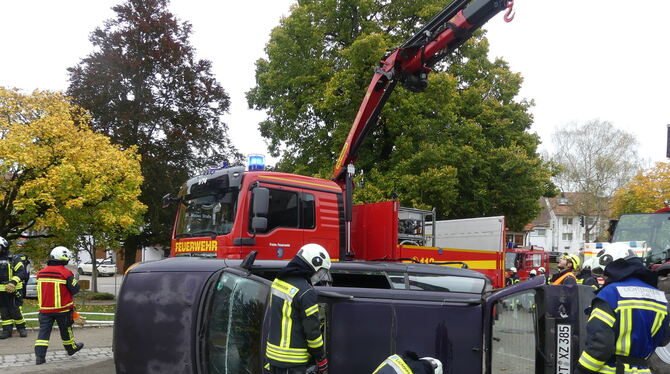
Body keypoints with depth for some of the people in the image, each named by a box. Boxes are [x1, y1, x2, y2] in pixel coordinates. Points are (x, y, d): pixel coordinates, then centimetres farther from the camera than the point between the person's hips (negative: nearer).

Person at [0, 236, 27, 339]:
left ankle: (21, 328, 12)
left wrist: (13, 282, -23)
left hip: (11, 290, -5)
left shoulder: (12, 259, -6)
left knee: (15, 310, -3)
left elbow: (21, 272, -12)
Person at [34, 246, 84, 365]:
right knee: (65, 329, 15)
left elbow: (40, 290, 14)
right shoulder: (66, 273, -15)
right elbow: (75, 289, -10)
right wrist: (73, 279, 5)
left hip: (45, 308, 3)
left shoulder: (41, 273, 2)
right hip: (62, 309, -3)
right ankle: (71, 347, 34)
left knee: (44, 330, 3)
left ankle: (39, 355, -7)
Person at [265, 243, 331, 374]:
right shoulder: (306, 292, -21)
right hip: (293, 360, -8)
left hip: (273, 351, 8)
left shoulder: (278, 281, 4)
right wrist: (321, 358, -5)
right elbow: (312, 330, -17)